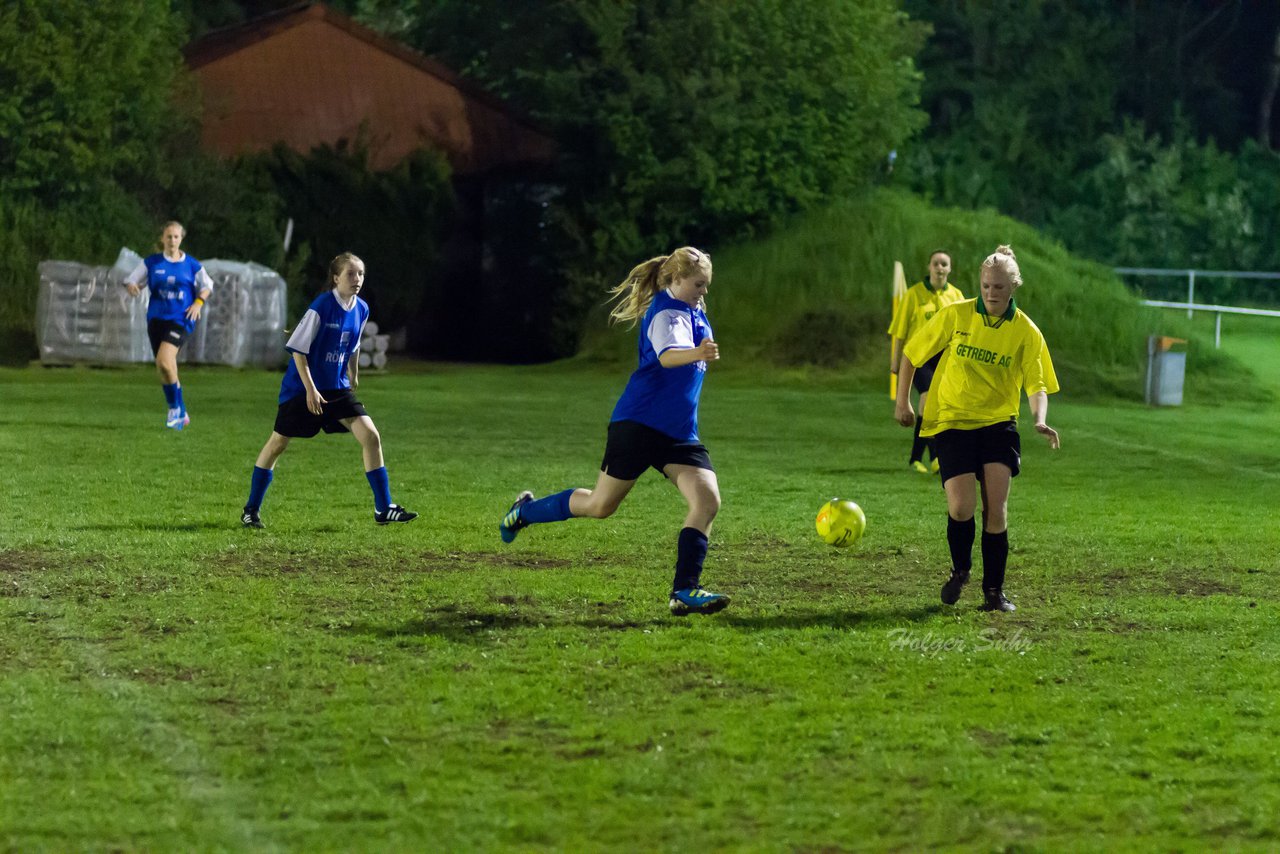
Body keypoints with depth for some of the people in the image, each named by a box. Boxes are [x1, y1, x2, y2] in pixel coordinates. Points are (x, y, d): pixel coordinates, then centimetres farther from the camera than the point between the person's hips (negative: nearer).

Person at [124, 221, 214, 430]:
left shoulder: (192, 265, 1)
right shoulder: (151, 263, 3)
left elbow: (207, 286, 13)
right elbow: (131, 280, 6)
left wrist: (198, 302, -5)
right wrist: (132, 286, -17)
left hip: (180, 319, -3)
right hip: (157, 318, 3)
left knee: (164, 361, -23)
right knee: (164, 369, 5)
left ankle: (176, 407, -5)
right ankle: (180, 413, 22)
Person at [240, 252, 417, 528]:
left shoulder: (361, 309, 0)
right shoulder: (322, 306, -18)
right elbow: (298, 349, -16)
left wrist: (353, 378, 23)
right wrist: (310, 390, -20)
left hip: (337, 387, 5)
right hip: (301, 388, -5)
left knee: (371, 436, -9)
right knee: (277, 444, 5)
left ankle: (383, 509, -4)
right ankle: (251, 510, 19)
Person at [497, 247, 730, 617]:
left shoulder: (693, 313, 14)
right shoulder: (668, 313, -15)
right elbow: (667, 355, -39)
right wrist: (696, 353, -57)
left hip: (678, 433, 8)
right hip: (639, 423, -8)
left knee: (708, 500, -13)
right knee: (600, 505, 3)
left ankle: (684, 591, -16)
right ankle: (526, 510, 29)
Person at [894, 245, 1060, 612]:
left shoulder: (1026, 331, -2)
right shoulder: (955, 315, -4)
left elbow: (1036, 385, -4)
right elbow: (911, 353, 6)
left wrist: (1040, 420, -24)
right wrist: (902, 402, 6)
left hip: (999, 423, 1)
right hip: (952, 421, -1)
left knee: (996, 509, -9)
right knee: (962, 506, -14)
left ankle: (994, 591, 5)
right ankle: (960, 570, 15)